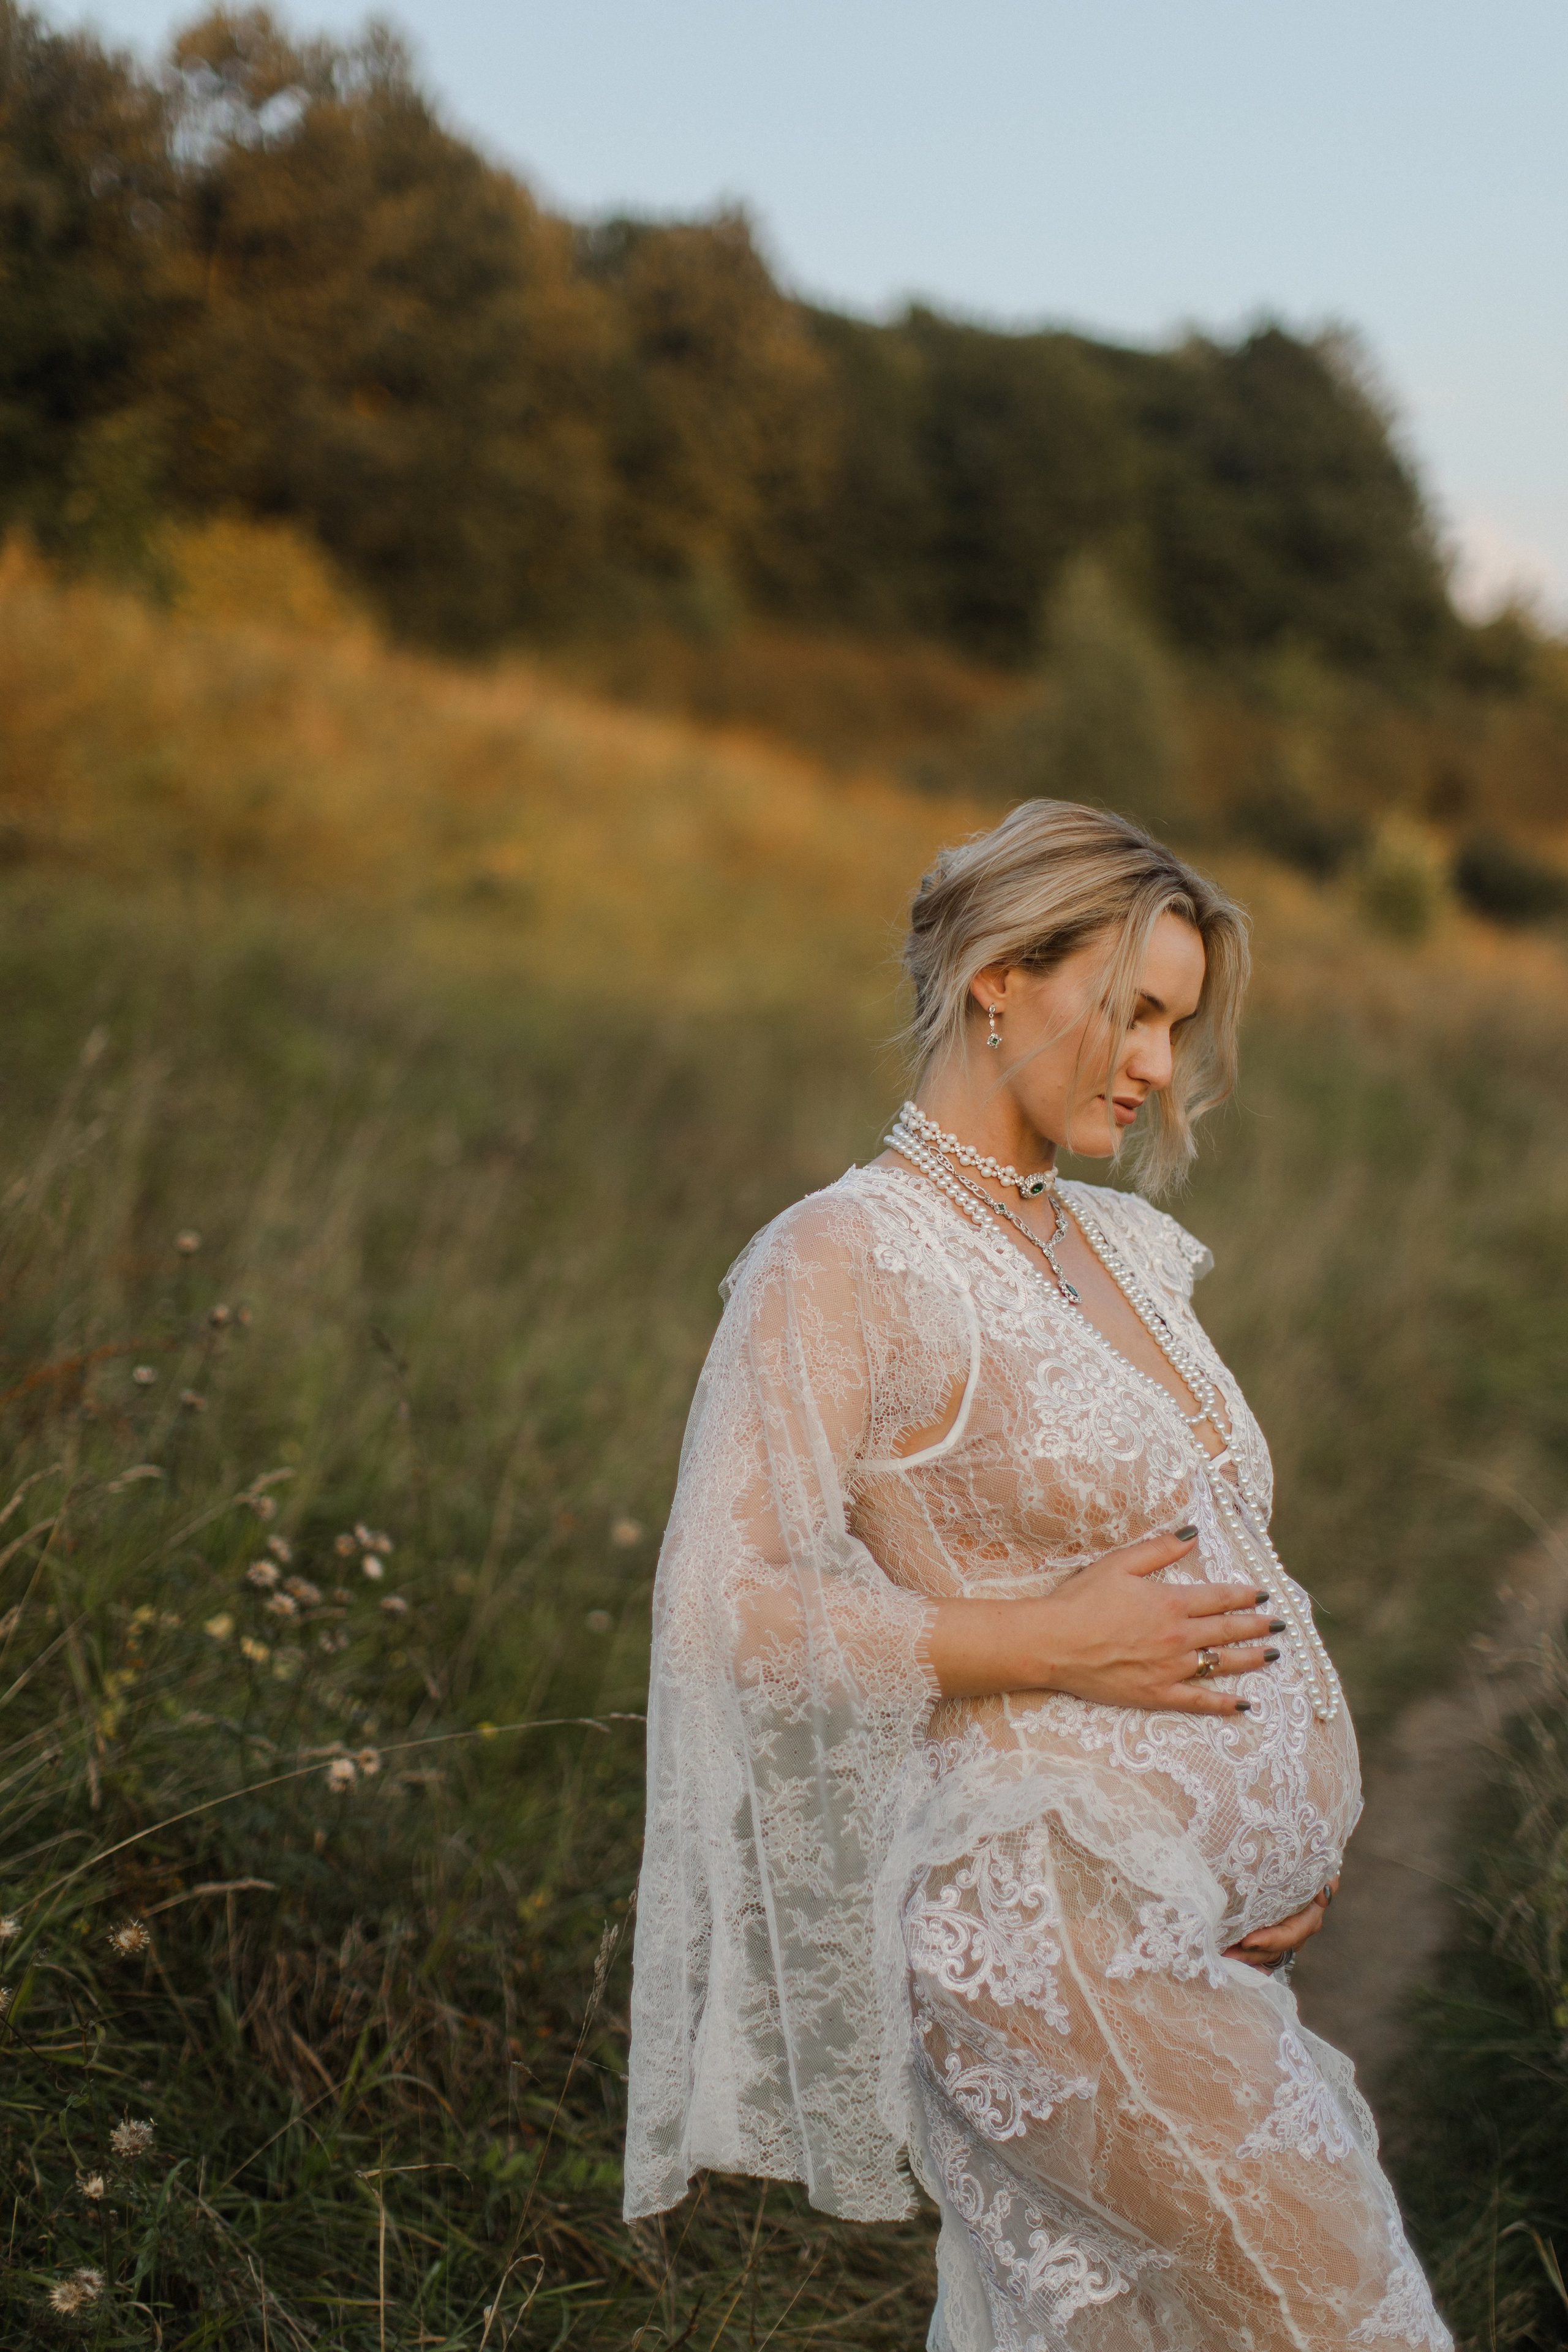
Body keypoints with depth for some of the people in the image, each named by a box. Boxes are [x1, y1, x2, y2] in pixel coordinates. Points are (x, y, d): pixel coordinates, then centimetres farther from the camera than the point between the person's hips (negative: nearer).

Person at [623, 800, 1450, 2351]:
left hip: (1206, 1920, 8)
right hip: (1046, 1918, -8)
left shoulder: (1124, 1248, 14)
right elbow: (732, 1608, -16)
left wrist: (1308, 1819, 9)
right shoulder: (844, 1262, -10)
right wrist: (1054, 1645, -18)